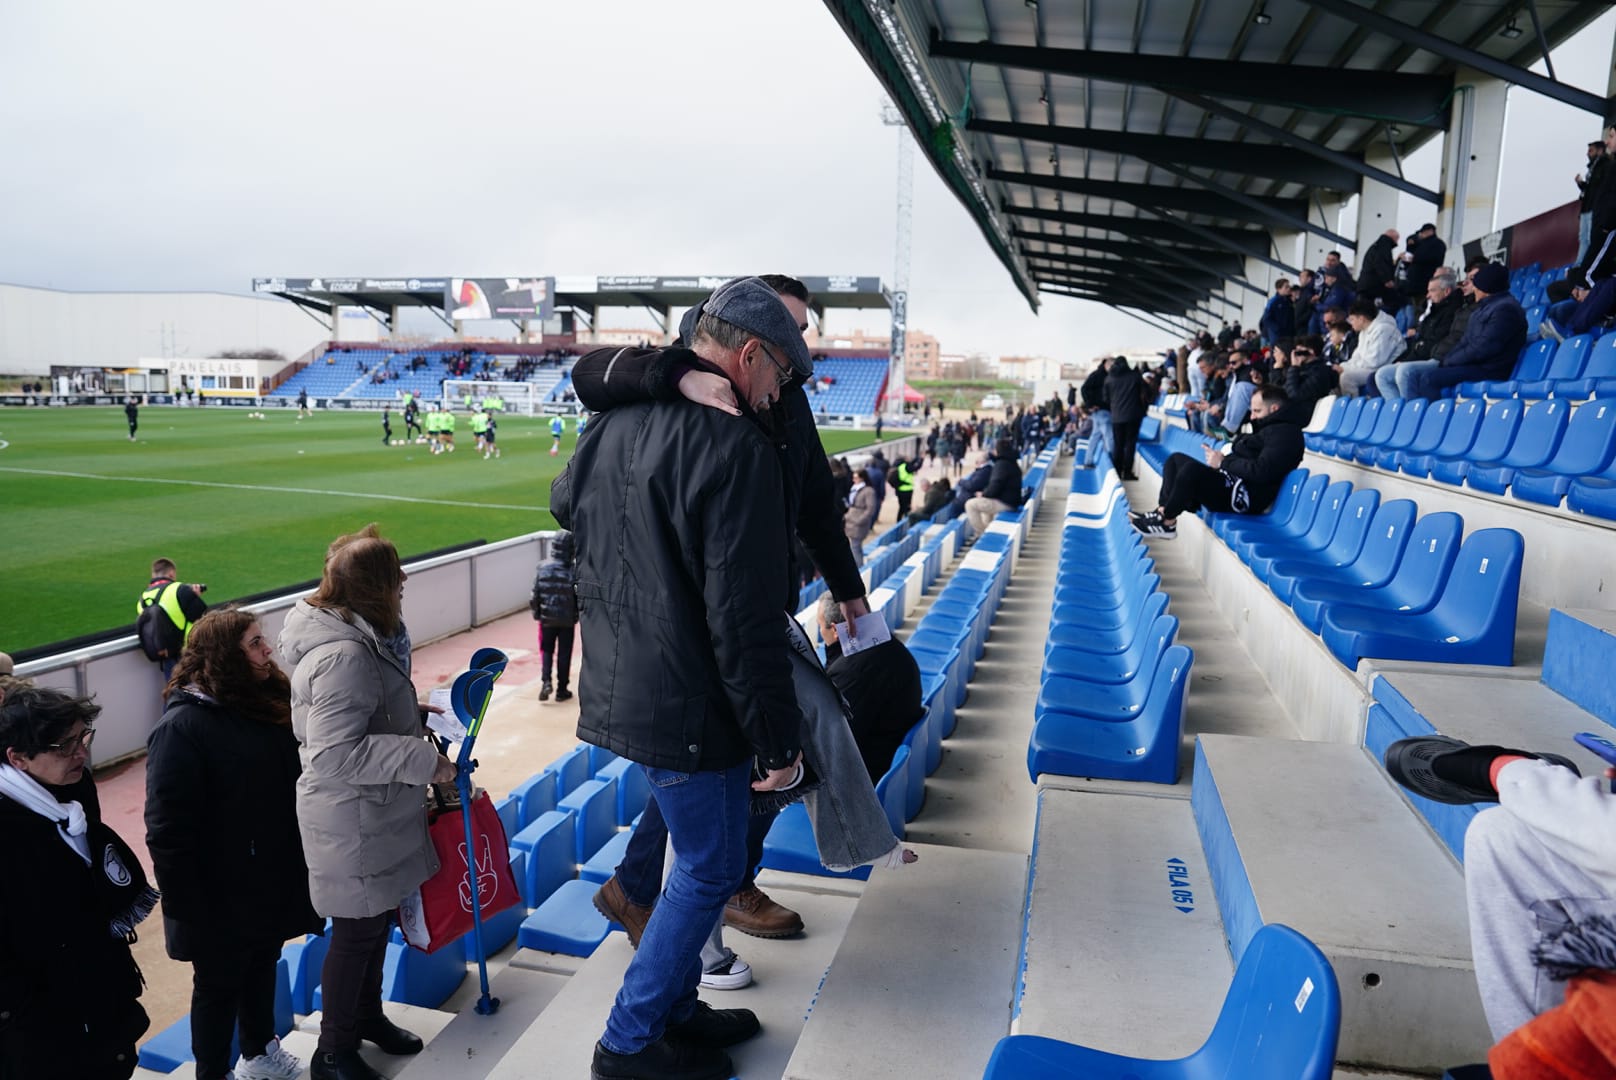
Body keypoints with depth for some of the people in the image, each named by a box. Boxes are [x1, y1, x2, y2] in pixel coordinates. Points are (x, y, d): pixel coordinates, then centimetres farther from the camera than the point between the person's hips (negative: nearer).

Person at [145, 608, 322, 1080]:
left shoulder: (267, 703, 1)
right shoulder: (182, 727, -22)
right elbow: (168, 829, -23)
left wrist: (304, 860, 11)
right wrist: (187, 907, -21)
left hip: (274, 878, 7)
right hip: (221, 896, -7)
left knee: (262, 966, 24)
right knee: (220, 985, 12)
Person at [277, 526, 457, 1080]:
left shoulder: (354, 635, 5)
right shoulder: (344, 656, -28)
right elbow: (337, 754, -32)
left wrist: (409, 716, 10)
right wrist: (424, 759, -28)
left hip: (373, 813, 10)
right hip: (352, 823, -10)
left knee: (378, 918, 23)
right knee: (357, 930, 6)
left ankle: (367, 1015, 44)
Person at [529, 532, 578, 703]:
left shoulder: (542, 568, -5)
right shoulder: (573, 571, -14)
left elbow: (536, 594, 0)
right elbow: (579, 596, -11)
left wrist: (537, 612, 13)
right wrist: (579, 613, 5)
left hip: (547, 618, 2)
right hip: (567, 620, -2)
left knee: (547, 650, 16)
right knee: (564, 654, 8)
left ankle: (545, 681, -4)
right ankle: (562, 690, 14)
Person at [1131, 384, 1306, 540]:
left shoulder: (1285, 433, -13)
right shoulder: (1270, 427, 20)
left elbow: (1261, 471, -24)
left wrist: (1223, 463, -14)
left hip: (1243, 496, -12)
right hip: (1233, 484, 12)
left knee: (1192, 468, -32)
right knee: (1176, 460, 14)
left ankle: (1167, 522, -16)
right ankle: (1163, 511, -2)